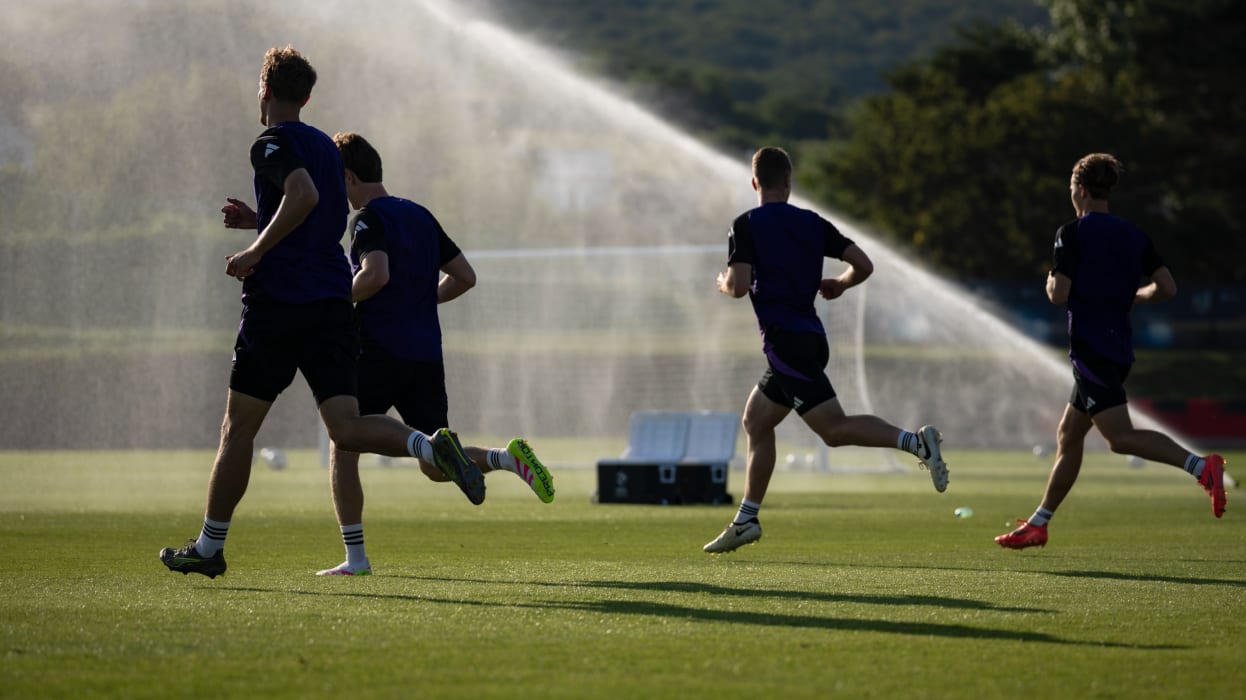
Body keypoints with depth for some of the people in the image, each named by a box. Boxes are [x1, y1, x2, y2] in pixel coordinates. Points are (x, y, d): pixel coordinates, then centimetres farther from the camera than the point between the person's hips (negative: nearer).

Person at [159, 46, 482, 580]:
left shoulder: (273, 144, -7)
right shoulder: (326, 147, 18)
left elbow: (304, 196, -26)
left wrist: (255, 251, -18)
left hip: (278, 304, -6)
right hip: (332, 302, 6)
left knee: (238, 428, 5)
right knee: (346, 427, -4)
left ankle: (209, 547, 12)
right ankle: (431, 446, -32)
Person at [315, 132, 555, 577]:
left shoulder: (369, 219, -7)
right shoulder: (421, 217, 17)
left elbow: (376, 275, -24)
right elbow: (465, 277, 17)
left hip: (379, 351, -7)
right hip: (427, 355, 7)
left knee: (344, 449, 4)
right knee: (435, 466, 11)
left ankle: (355, 558, -1)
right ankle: (508, 458, -15)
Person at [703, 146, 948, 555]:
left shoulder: (747, 226, -5)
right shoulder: (813, 223, 10)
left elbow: (738, 286, -15)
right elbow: (863, 265, 6)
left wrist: (723, 282, 8)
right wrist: (839, 286, 26)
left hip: (785, 340, -7)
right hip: (810, 335, 7)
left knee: (834, 429, -13)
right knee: (755, 422, 17)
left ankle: (915, 442, -30)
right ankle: (746, 521, 16)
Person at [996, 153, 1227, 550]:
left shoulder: (1072, 234, -8)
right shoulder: (1134, 236, 11)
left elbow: (1059, 295, -14)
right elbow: (1167, 288, 5)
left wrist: (1051, 282, 8)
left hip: (1090, 347, -8)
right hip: (1120, 347, 8)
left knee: (1120, 438, -16)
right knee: (1068, 436, 15)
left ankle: (1200, 466, -33)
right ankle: (1038, 525, 19)